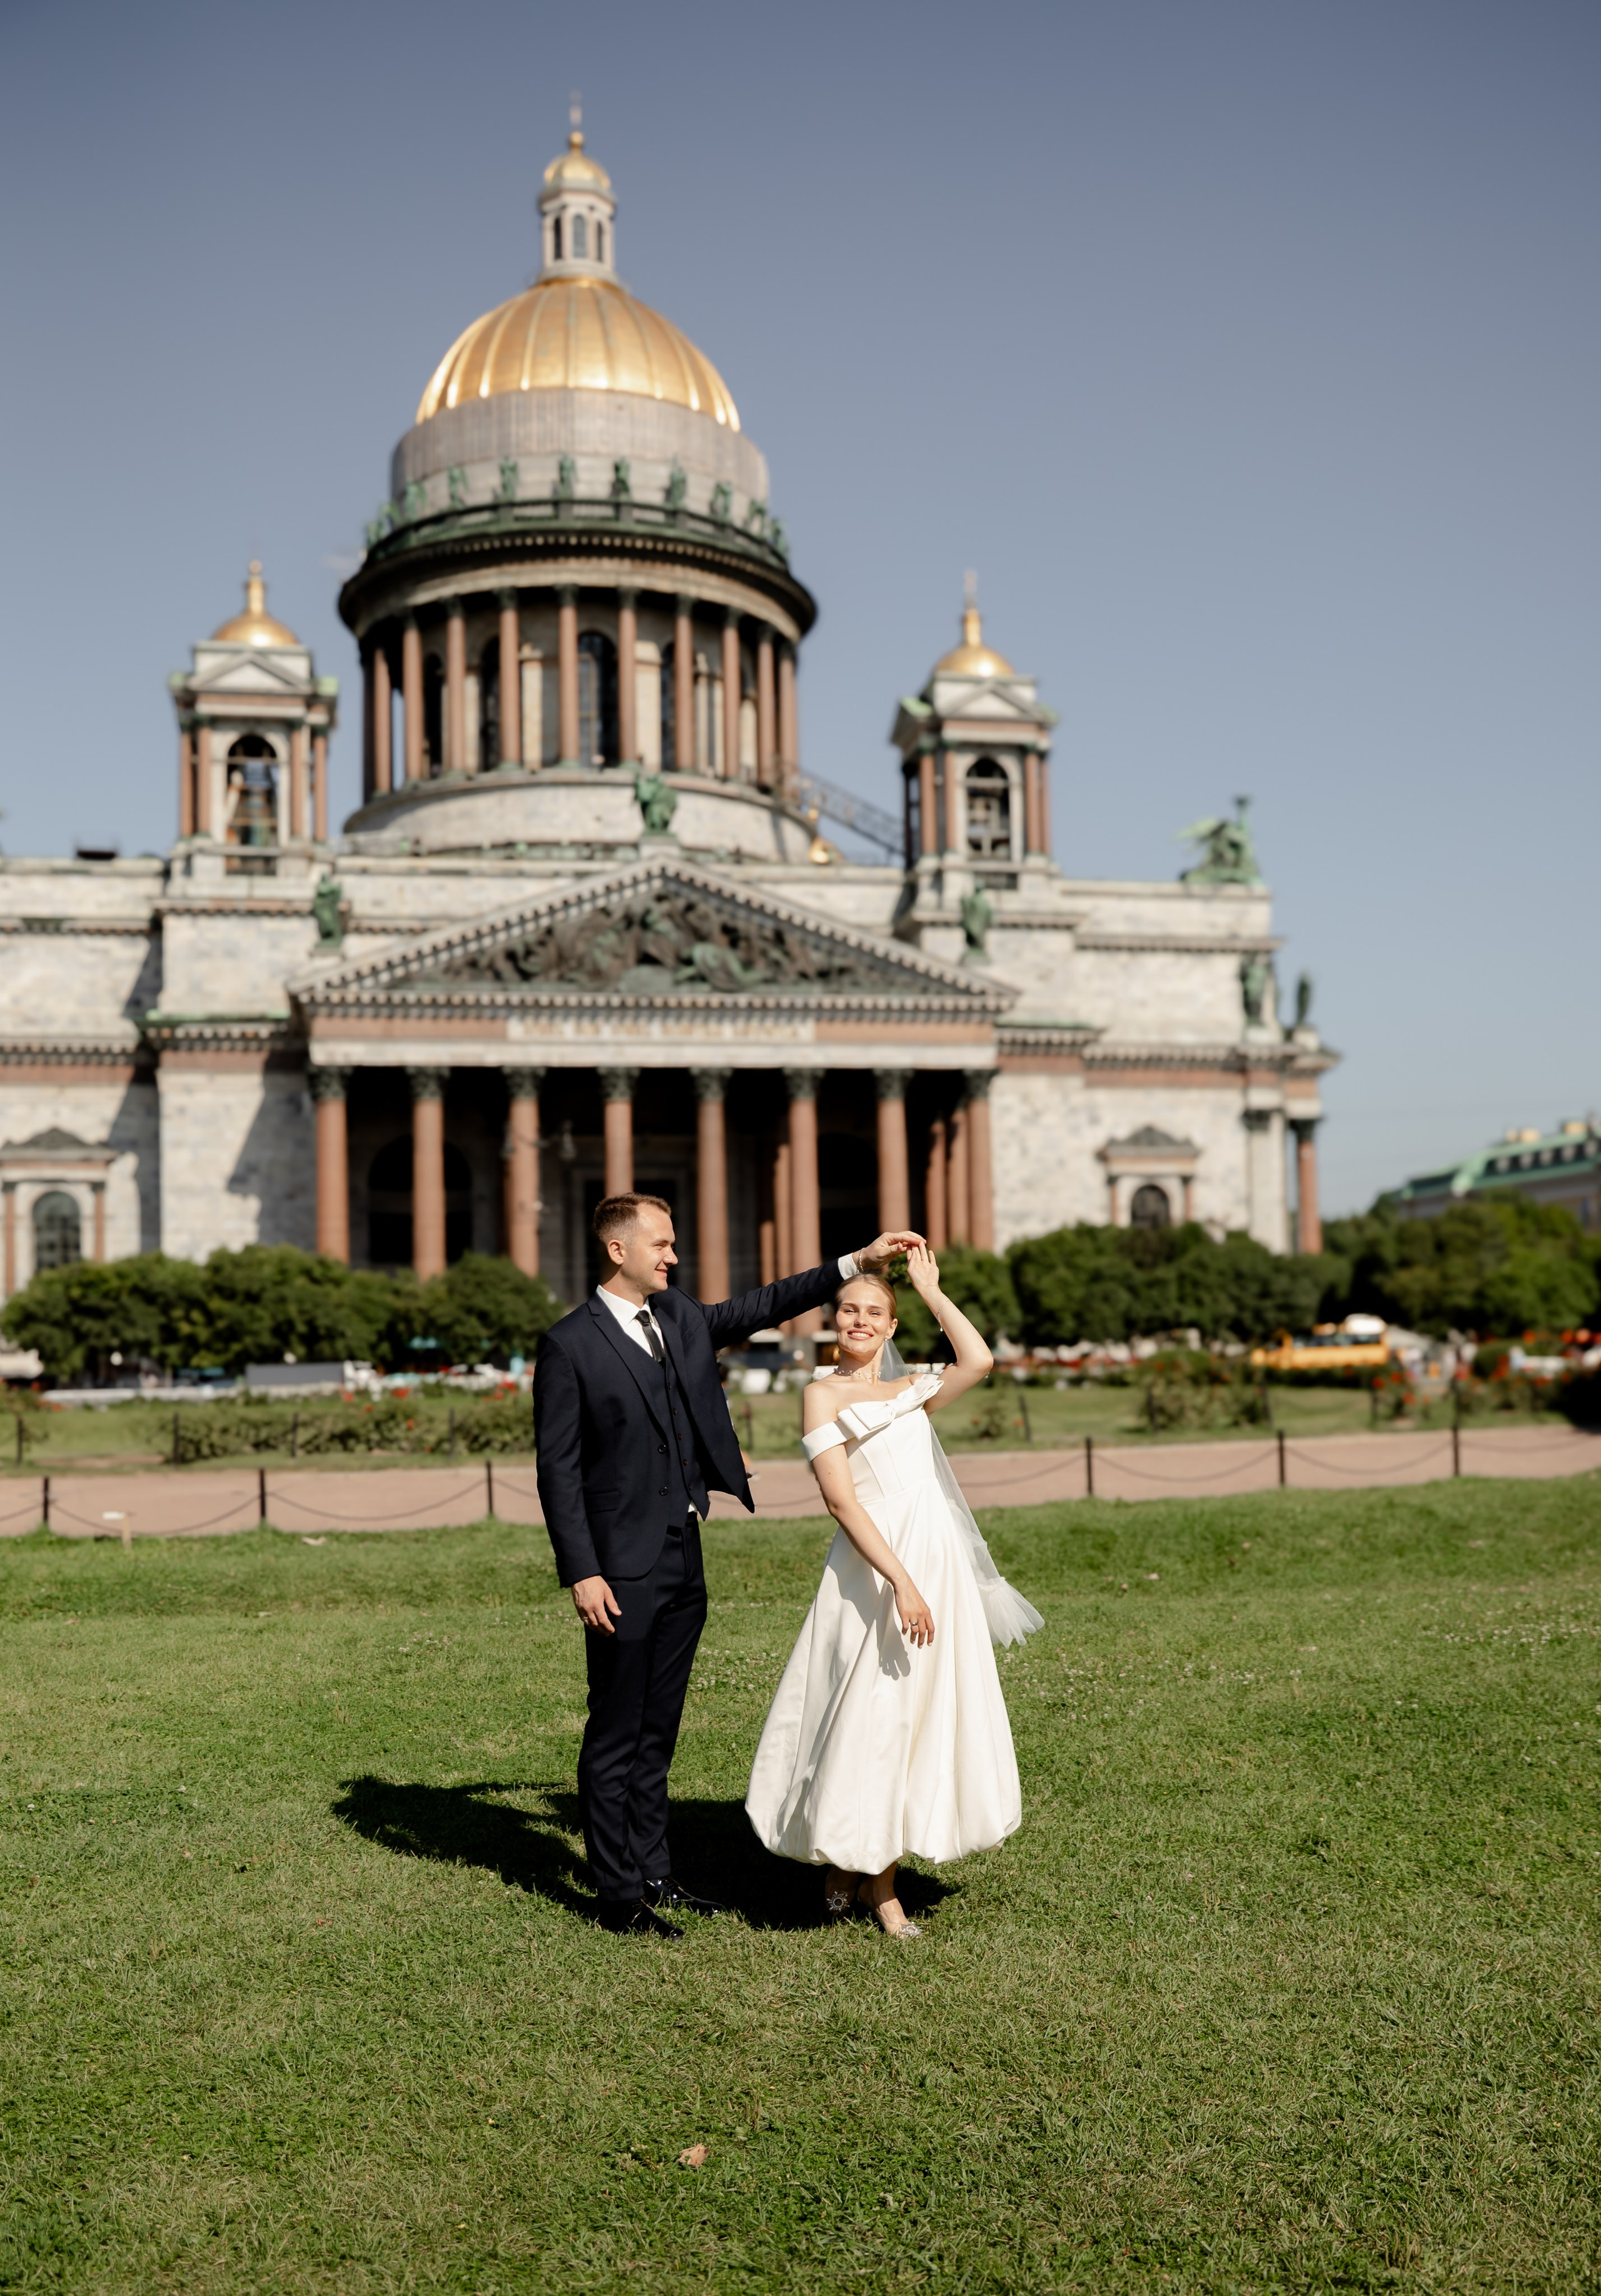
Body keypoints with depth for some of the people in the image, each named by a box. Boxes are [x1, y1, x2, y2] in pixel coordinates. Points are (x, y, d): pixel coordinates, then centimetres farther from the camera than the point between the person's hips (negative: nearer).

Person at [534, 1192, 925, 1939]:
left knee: (657, 1733, 16)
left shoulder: (681, 1318, 10)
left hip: (683, 1561, 7)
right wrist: (581, 1575, -16)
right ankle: (619, 1895, 11)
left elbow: (761, 1307, 18)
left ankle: (655, 1876, 26)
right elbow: (559, 1469, -12)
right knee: (615, 1736, 2)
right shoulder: (569, 1345, -10)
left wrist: (857, 1262, 10)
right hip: (623, 1570, -7)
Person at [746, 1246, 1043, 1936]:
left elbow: (979, 1362, -3)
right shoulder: (824, 1394, -1)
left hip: (939, 1561, 6)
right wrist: (900, 1581, -19)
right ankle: (878, 1887, 13)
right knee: (873, 1716, -3)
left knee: (928, 1711, 9)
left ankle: (853, 1863, 23)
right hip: (875, 1567, -6)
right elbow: (842, 1501, -10)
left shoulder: (910, 1389, 16)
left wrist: (930, 1287, 5)